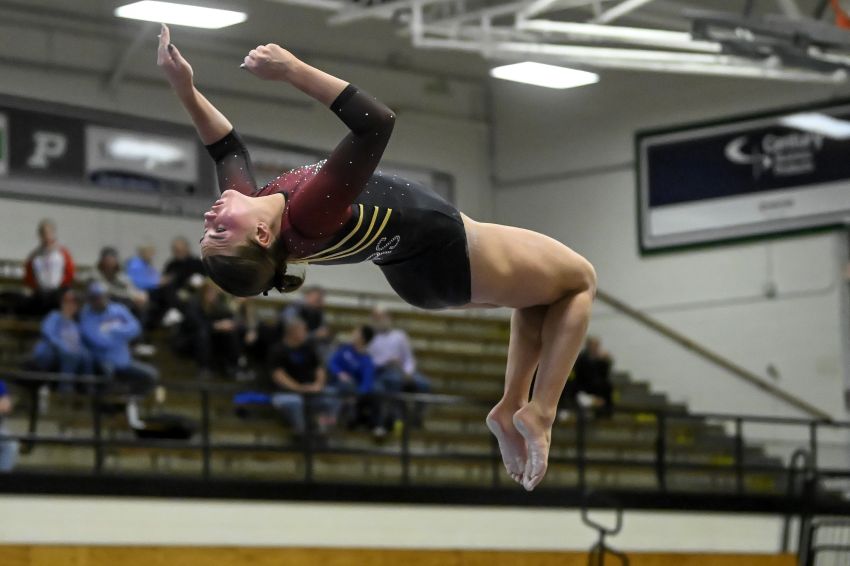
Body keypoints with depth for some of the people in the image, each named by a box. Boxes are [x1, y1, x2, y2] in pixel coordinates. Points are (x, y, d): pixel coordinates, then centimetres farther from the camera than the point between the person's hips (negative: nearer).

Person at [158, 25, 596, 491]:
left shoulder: (246, 202, -22)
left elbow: (227, 147, -3)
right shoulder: (307, 218, -42)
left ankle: (510, 409, 24)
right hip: (447, 253, -8)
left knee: (540, 291, 29)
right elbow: (377, 123, -45)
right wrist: (293, 71, -48)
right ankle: (539, 412, 9)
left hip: (415, 269, 8)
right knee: (579, 280, 14)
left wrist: (183, 86, -17)